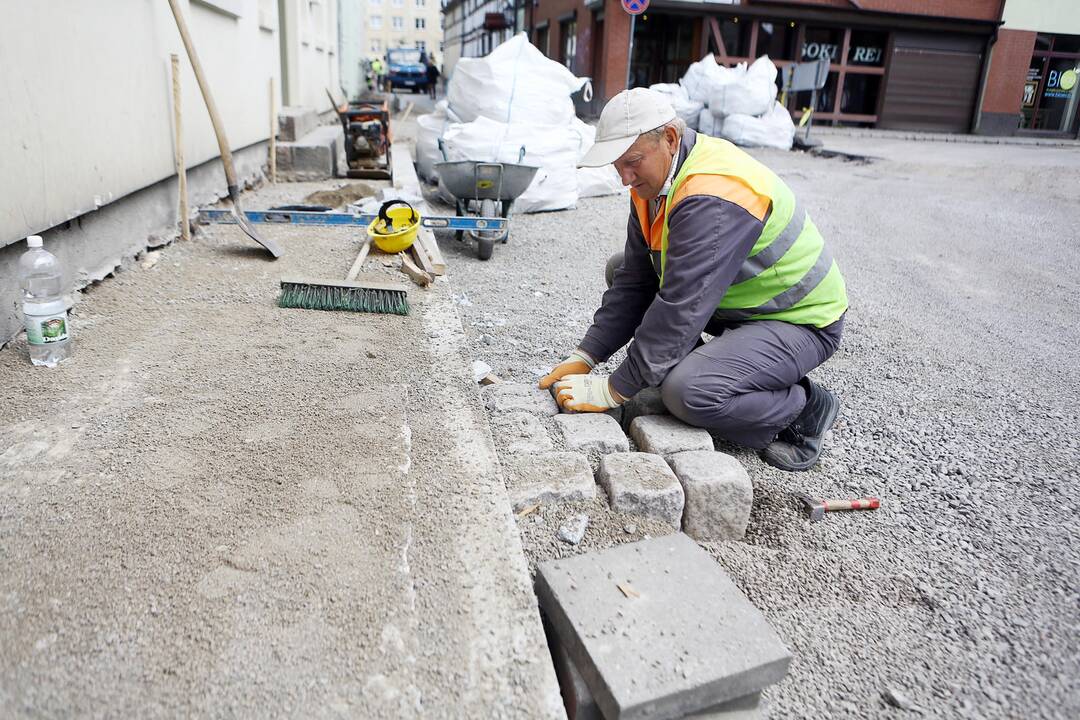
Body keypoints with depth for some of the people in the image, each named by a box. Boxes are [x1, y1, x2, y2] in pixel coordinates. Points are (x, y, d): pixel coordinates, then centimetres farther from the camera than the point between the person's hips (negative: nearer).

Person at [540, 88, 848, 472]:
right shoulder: (653, 177, -2)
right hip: (733, 300, 9)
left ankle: (804, 409, -5)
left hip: (800, 323, -9)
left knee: (687, 393, -33)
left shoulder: (713, 199, -32)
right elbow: (635, 281, -1)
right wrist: (585, 357, -6)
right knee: (621, 269, 7)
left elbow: (681, 308, -34)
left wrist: (613, 391, -27)